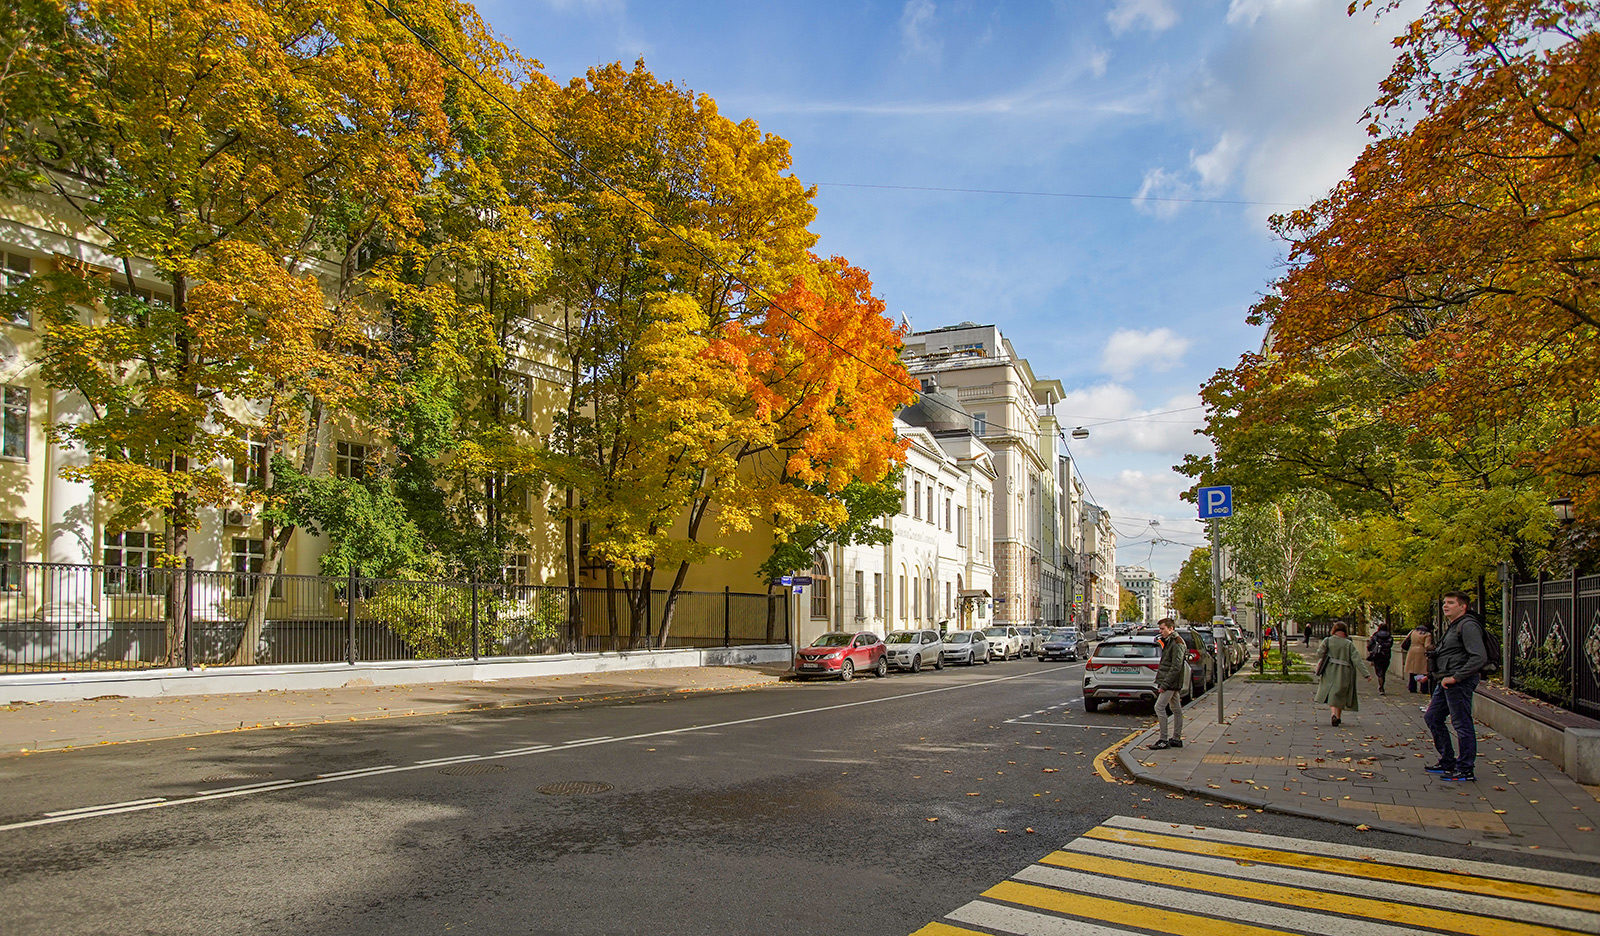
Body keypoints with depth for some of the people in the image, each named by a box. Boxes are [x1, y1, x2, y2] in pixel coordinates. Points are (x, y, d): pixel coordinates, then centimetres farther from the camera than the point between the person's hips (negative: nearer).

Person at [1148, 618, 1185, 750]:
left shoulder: (1177, 644, -16)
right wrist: (1163, 683, 15)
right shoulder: (1169, 642, 16)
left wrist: (1164, 684, -22)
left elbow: (1176, 667, -22)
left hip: (1171, 682, -10)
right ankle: (1177, 739, 19)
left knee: (1159, 707, -12)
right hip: (1172, 683, 10)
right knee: (1176, 709, 13)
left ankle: (1164, 741, -11)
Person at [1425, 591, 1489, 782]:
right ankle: (1447, 762, 23)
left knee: (1462, 724, -4)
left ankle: (1466, 770, 4)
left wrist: (1455, 677, -21)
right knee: (1432, 718, 15)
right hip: (1446, 681, 11)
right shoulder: (1451, 626, 18)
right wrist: (1434, 675, 21)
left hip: (1460, 681, -11)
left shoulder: (1468, 626, -13)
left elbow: (1479, 658, -23)